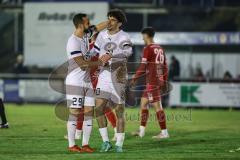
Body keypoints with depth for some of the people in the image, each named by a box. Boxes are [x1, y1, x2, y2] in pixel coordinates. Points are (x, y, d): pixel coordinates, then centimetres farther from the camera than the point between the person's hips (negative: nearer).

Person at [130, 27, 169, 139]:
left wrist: (134, 78, -5)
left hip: (152, 82, -9)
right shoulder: (160, 49, 14)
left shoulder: (148, 49, -10)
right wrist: (164, 81, 22)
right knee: (143, 102, 15)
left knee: (157, 106, -6)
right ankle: (141, 130, 17)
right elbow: (165, 66, 16)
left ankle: (164, 132, -6)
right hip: (159, 81, 9)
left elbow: (143, 67, -14)